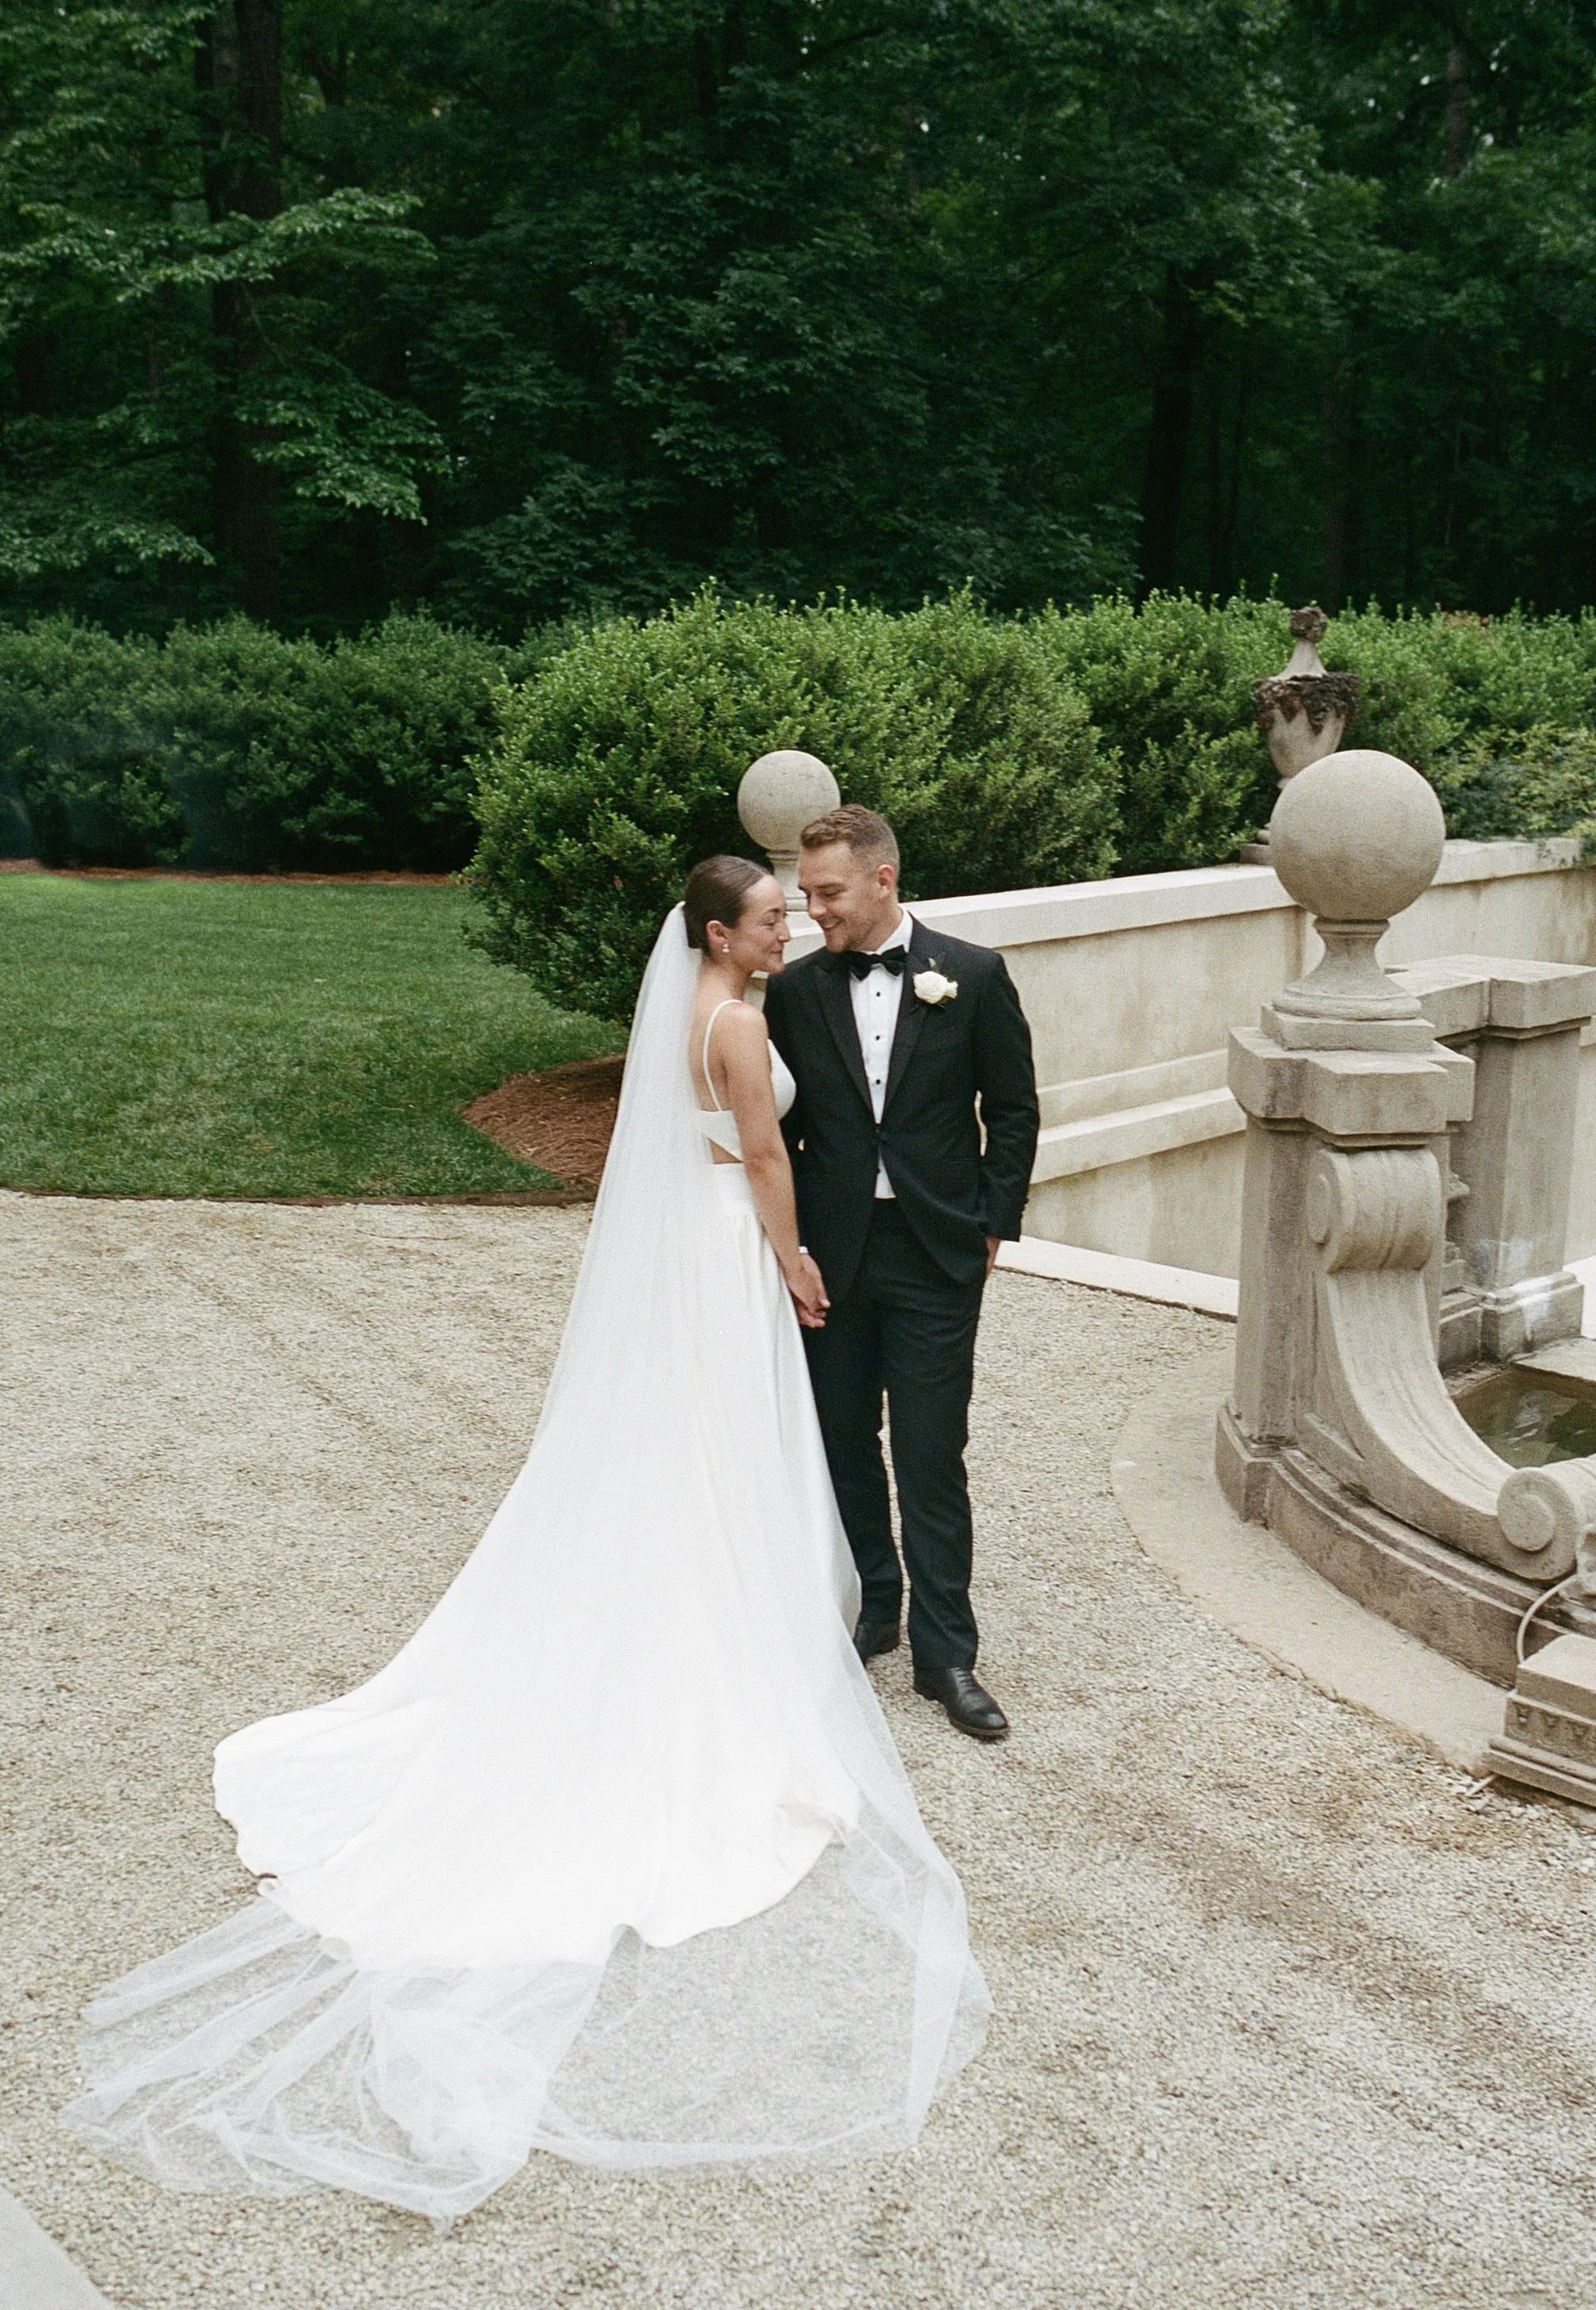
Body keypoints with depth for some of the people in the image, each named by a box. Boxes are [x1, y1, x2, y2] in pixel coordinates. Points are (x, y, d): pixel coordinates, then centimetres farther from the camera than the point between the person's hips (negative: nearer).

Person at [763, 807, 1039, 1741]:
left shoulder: (973, 976, -3)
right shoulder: (795, 992, 2)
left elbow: (1014, 1111, 2)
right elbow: (783, 1124, 7)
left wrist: (993, 1226, -2)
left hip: (937, 1256, -3)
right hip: (832, 1253, 3)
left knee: (932, 1457, 0)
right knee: (845, 1444, 12)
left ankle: (946, 1652, 10)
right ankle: (874, 1605, 30)